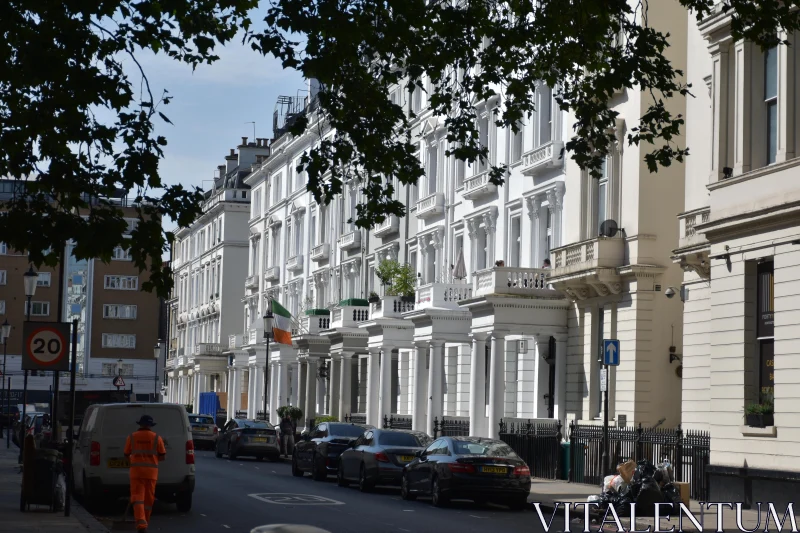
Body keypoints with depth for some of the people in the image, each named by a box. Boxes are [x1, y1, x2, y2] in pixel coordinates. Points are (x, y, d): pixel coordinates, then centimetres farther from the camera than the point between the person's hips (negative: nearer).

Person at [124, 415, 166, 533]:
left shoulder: (132, 437, 1)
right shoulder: (156, 438, 0)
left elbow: (127, 455, 9)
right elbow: (163, 456, 3)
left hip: (136, 471, -1)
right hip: (151, 472, 1)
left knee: (137, 497, -4)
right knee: (148, 498, 14)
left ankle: (141, 523, -22)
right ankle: (145, 522, 25)